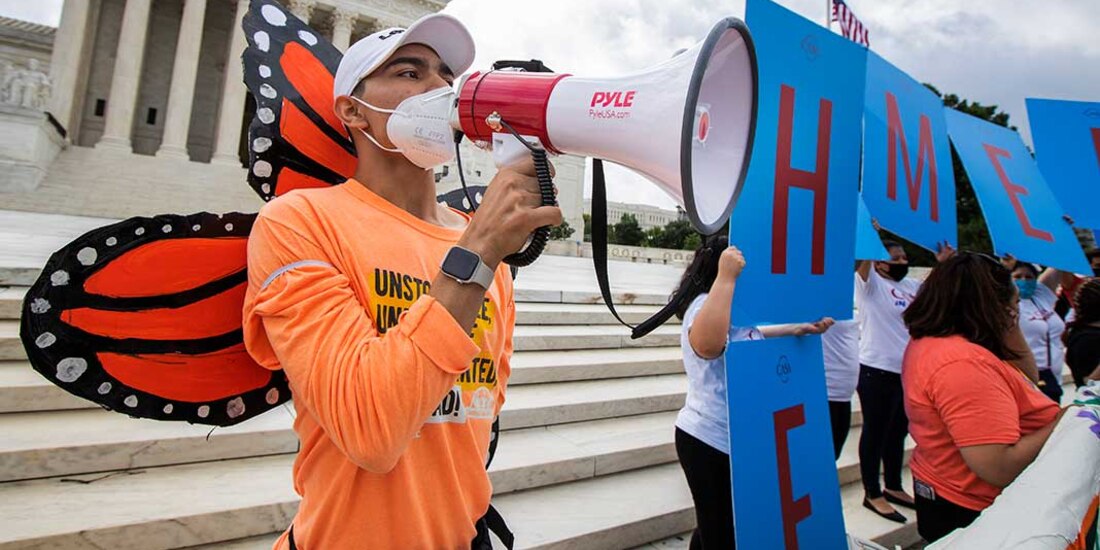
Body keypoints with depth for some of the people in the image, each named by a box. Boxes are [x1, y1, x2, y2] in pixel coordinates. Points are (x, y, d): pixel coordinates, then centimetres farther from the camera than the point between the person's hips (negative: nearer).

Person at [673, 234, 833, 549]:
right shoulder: (706, 305, -23)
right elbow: (707, 345, -46)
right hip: (711, 440, -10)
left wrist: (797, 329, 17)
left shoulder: (731, 306, 13)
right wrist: (726, 277, -42)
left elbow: (748, 336, 31)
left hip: (724, 438, 11)